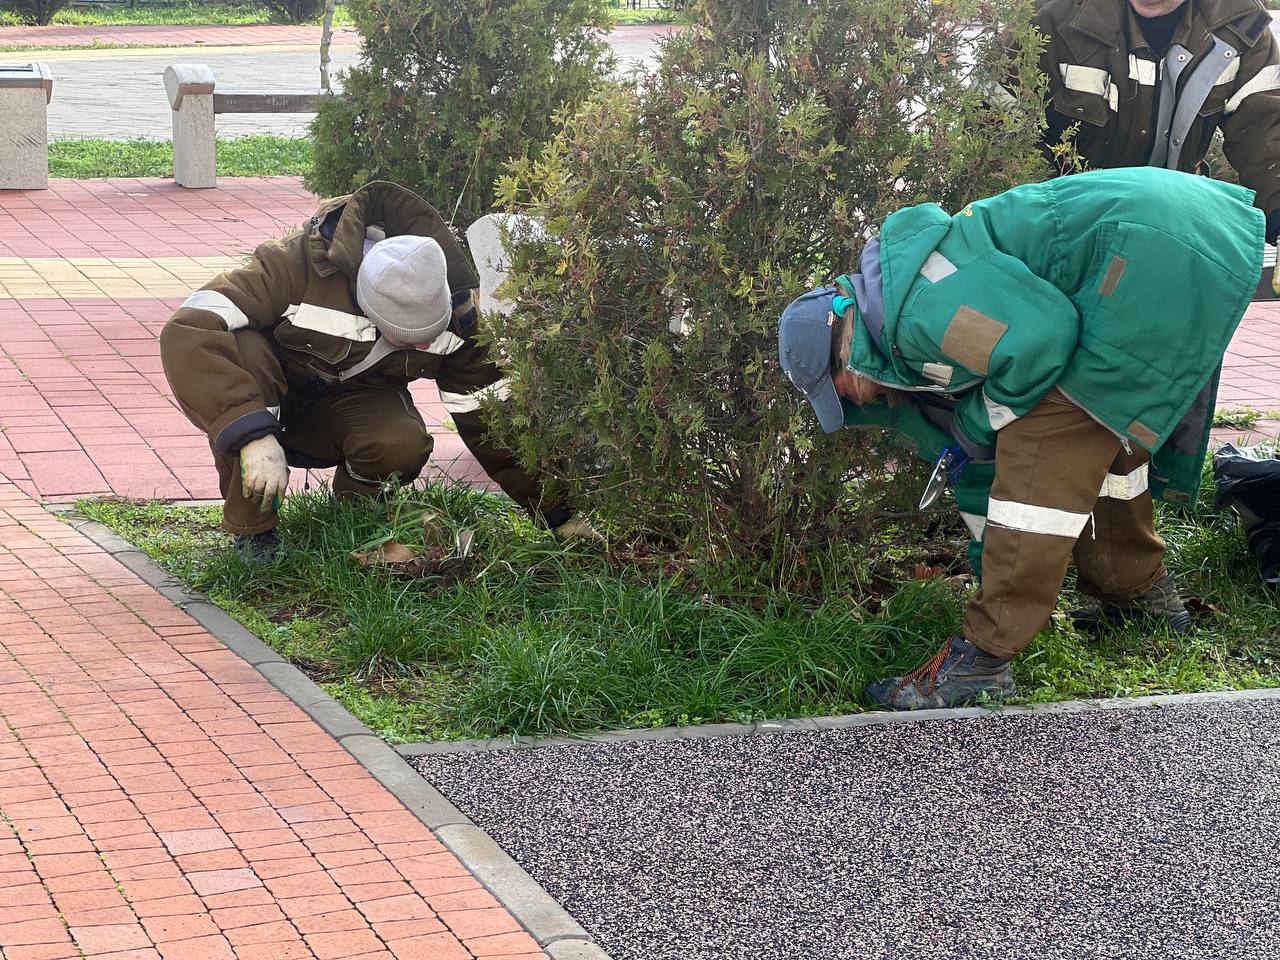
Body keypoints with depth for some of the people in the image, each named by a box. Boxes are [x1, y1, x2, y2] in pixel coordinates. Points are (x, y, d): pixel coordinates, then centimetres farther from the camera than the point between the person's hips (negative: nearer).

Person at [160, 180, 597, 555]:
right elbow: (186, 330, -42)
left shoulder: (454, 308, -19)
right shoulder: (304, 263, -34)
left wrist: (557, 513, -13)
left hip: (350, 409, 2)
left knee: (402, 444, -33)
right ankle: (252, 531, -19)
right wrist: (253, 436, -50)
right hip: (270, 401, -2)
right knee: (241, 353, -38)